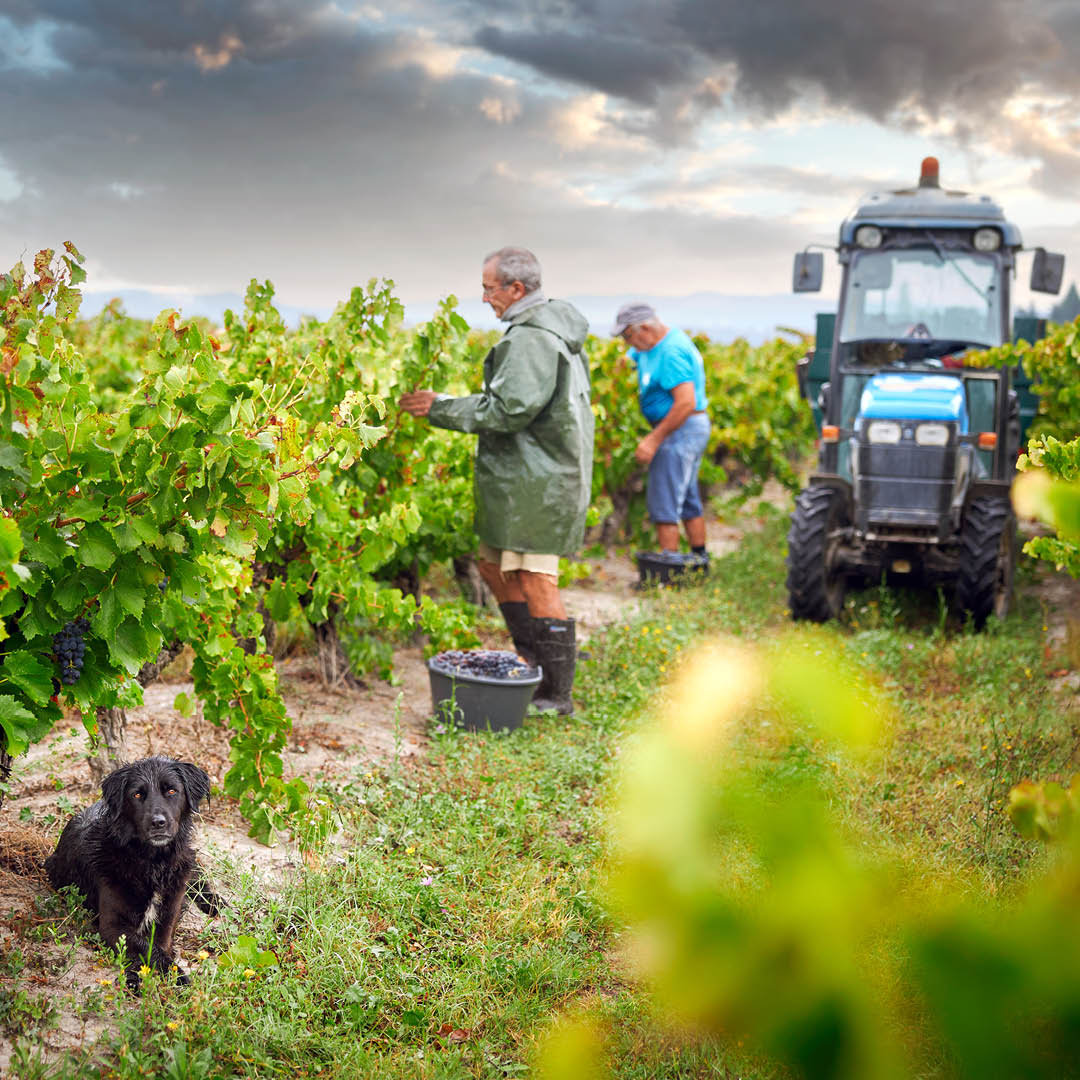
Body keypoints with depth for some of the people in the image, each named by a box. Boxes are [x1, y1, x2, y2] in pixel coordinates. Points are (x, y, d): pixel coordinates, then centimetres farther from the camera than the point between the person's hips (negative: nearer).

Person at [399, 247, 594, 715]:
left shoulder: (530, 338, -17)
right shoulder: (556, 327, 17)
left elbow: (507, 410, -23)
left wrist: (440, 407, -14)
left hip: (535, 481, -11)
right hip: (530, 477, 11)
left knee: (535, 580, -6)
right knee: (495, 566, 17)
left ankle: (557, 694, 2)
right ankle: (538, 665, 23)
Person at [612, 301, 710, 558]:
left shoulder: (671, 352, -21)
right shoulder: (656, 345, 10)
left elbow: (686, 403, -28)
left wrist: (654, 439, -24)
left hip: (680, 431, -11)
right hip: (690, 431, 11)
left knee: (663, 505, -9)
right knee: (688, 501, 17)